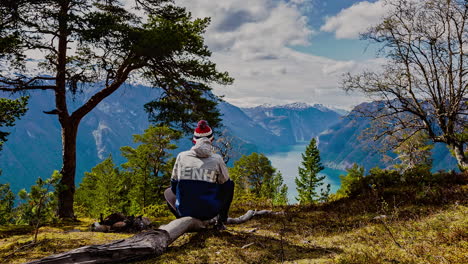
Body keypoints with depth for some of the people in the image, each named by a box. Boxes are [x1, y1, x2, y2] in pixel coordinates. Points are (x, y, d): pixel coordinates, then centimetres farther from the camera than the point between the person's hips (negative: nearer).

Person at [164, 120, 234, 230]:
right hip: (209, 212, -1)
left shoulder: (181, 156, 1)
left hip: (184, 211, 1)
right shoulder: (217, 159, -3)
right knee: (230, 184, 24)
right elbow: (225, 184, 10)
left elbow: (174, 185, 12)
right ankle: (221, 221, 19)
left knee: (168, 192, 33)